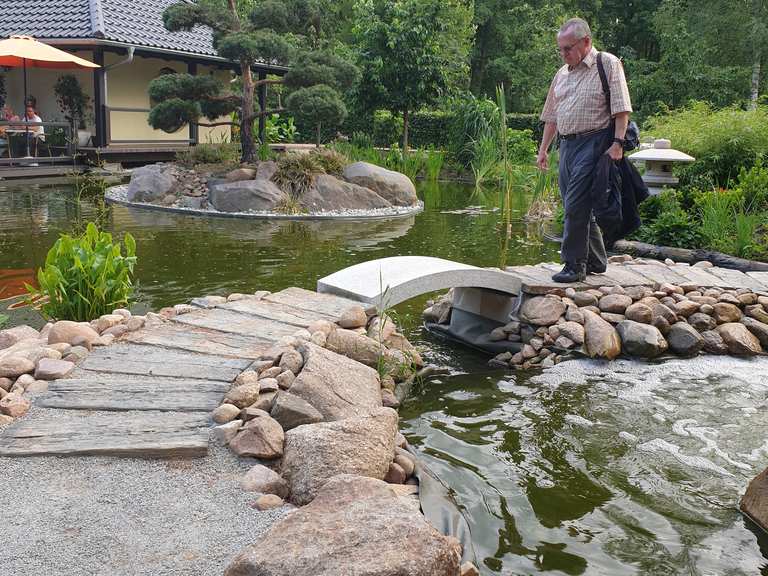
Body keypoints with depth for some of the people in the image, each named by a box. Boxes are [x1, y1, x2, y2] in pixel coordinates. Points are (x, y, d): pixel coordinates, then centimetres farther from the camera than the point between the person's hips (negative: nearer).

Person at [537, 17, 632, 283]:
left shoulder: (608, 64, -2)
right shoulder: (562, 74, 18)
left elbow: (621, 109, -9)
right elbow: (552, 116, 22)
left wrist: (618, 143, -18)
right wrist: (543, 149, 18)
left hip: (594, 142, -7)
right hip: (567, 144, 7)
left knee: (576, 205, -13)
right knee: (579, 207, 9)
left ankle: (574, 265, -6)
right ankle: (596, 262, 21)